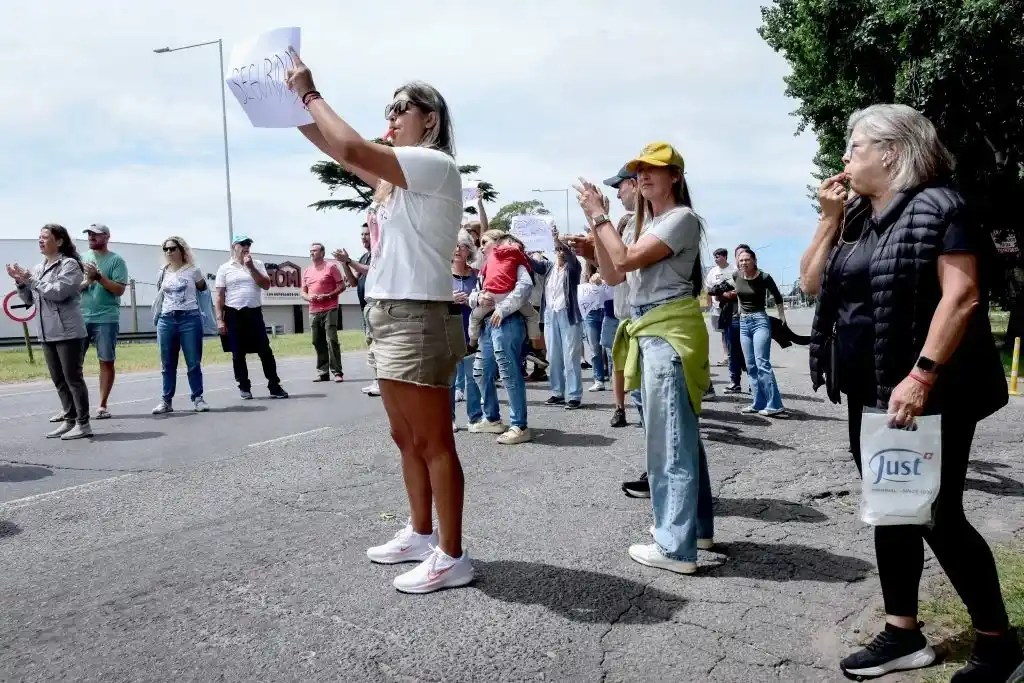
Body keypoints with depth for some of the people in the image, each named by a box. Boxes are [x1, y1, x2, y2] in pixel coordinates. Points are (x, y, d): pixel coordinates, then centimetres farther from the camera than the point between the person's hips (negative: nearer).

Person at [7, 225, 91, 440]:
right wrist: (20, 281, 2)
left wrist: (30, 278, -13)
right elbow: (30, 299, 18)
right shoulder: (38, 268, 15)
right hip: (47, 333, 8)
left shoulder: (70, 264, -7)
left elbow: (58, 292, -20)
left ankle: (83, 424, 1)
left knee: (73, 378, -4)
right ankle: (69, 419, 21)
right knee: (59, 380, 12)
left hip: (68, 332, -8)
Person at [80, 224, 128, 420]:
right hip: (81, 318, 4)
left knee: (106, 362, 2)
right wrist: (88, 281, -11)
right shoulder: (82, 258, 11)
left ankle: (102, 406, 9)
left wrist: (99, 277, -18)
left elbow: (119, 289, -9)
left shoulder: (116, 260, -2)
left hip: (106, 319, -4)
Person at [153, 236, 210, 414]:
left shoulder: (193, 270, 0)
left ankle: (198, 398, 6)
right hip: (166, 320, 4)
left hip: (190, 318, -3)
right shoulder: (163, 273, 11)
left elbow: (203, 289, 15)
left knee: (193, 362, -1)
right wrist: (157, 318, 19)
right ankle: (166, 401, 10)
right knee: (167, 364, 5)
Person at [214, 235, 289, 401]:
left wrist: (250, 267, -9)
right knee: (238, 355, 5)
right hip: (234, 315, -1)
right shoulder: (225, 268, 3)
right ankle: (244, 388, 16)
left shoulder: (257, 264, 9)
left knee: (265, 351, -1)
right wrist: (220, 319, -5)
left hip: (254, 313, 1)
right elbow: (220, 296, 1)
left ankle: (274, 387, 4)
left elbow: (266, 285, -3)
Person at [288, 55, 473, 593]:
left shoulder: (435, 164, -9)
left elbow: (351, 149, -19)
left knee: (434, 443, -5)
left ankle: (451, 557, 4)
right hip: (388, 317, 10)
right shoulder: (397, 174, 18)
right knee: (407, 439, 16)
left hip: (418, 320, -10)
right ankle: (421, 535, 29)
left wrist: (311, 94, -6)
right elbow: (336, 149, 22)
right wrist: (293, 103, 13)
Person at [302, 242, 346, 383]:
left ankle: (337, 372, -7)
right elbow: (303, 292, 20)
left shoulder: (331, 267, 1)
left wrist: (328, 296, -15)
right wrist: (309, 297, -4)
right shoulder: (306, 271, 17)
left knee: (331, 341, -10)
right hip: (313, 312, 6)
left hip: (329, 310, -5)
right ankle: (323, 373, 9)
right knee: (318, 342, 4)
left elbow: (342, 286, -3)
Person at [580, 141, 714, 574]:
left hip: (669, 333, -10)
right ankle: (696, 525, 29)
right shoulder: (646, 224, 21)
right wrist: (596, 225, 6)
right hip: (651, 332, 10)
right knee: (680, 433, 16)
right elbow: (613, 275, 14)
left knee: (667, 439, -9)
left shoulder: (682, 218, -9)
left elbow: (626, 260, -18)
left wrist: (600, 215, -9)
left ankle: (676, 547, -2)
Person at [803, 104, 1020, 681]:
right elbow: (812, 282, 12)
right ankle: (904, 634, 24)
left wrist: (922, 376, -27)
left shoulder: (937, 205, -11)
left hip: (927, 393, -8)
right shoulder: (856, 218, 12)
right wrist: (829, 219, 2)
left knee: (938, 516, -2)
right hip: (872, 394, 8)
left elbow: (963, 296, -20)